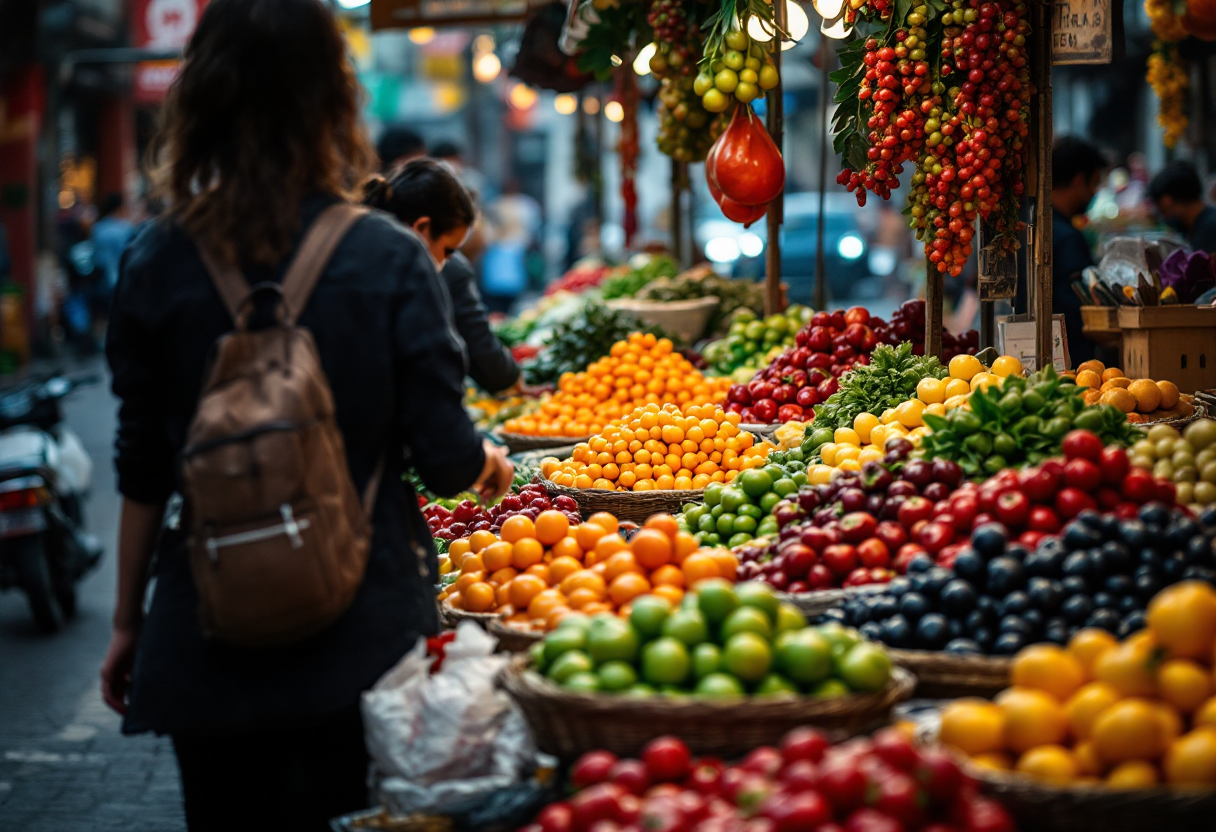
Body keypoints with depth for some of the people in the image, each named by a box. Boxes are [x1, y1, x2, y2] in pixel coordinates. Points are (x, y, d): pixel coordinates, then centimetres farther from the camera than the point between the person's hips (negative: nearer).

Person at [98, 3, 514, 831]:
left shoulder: (156, 263, -3)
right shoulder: (389, 258, -9)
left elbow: (143, 472, 1)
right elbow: (446, 459, -7)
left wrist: (128, 622, 12)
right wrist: (491, 466, 16)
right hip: (362, 630, -2)